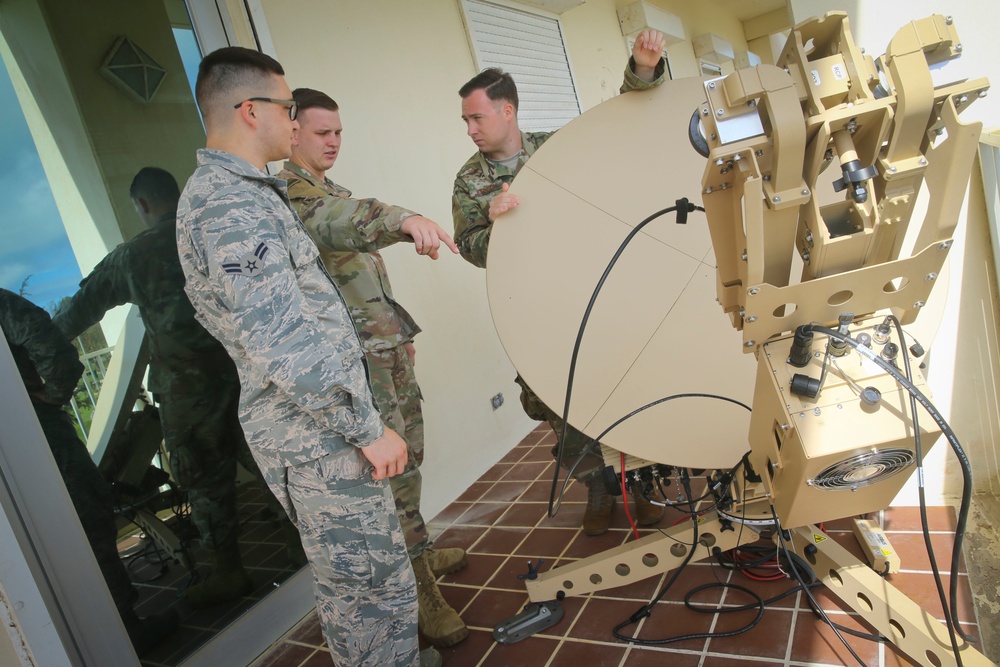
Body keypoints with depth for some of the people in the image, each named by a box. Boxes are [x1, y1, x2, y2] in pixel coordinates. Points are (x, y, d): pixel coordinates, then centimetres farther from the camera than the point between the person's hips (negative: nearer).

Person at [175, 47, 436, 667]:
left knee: (351, 582, 23)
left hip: (310, 427, 11)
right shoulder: (231, 207, -20)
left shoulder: (226, 191, 15)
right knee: (377, 586, 2)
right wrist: (369, 429, -18)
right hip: (319, 437, -11)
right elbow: (289, 348, -26)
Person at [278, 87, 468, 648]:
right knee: (389, 467, -7)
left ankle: (417, 555, 33)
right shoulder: (288, 193, -12)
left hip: (387, 346, 10)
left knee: (408, 455, 17)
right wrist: (401, 218, -55)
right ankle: (421, 593, 4)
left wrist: (401, 328, 24)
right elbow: (334, 220, -36)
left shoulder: (328, 189, 20)